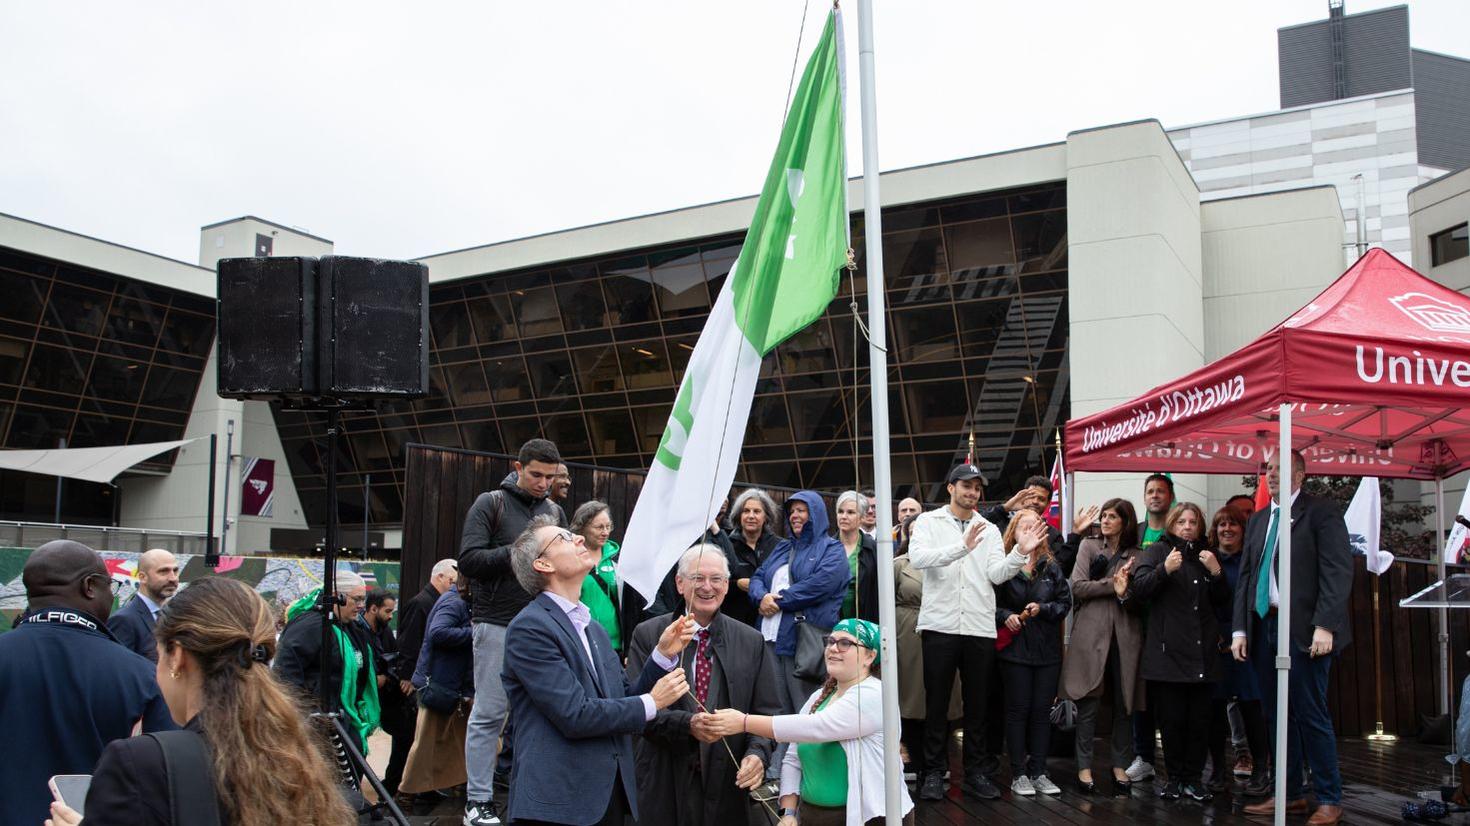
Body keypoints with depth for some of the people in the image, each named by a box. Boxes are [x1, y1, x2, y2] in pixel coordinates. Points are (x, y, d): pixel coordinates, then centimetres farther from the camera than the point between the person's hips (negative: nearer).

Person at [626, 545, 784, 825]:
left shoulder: (752, 641, 4)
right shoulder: (647, 635, -1)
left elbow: (766, 711, 4)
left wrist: (757, 753, -15)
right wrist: (687, 724, -23)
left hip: (728, 784, 2)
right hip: (664, 785, -1)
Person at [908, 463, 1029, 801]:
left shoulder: (989, 530, 12)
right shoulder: (929, 522, 3)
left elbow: (997, 574, 0)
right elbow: (918, 557, -16)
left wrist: (1021, 551, -18)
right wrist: (962, 548, -28)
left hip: (980, 629, 3)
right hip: (940, 626, -3)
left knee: (977, 705, 10)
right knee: (937, 703, 4)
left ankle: (974, 773, 20)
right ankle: (934, 773, 14)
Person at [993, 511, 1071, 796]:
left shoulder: (1051, 567, 6)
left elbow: (1065, 602, 4)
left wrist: (1042, 609, -12)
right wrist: (1005, 616, -19)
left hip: (1047, 649, 3)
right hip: (1015, 647, -3)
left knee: (1042, 711, 7)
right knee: (1018, 710, 2)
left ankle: (1038, 772, 16)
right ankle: (1018, 774, 9)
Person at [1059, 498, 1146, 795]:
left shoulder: (1137, 556, 10)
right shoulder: (1089, 546, 7)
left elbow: (1141, 601, 6)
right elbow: (1078, 587, -3)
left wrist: (1125, 593, -14)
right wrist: (1112, 584, -9)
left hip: (1125, 635, 2)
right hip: (1091, 633, -2)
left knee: (1123, 704, 6)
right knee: (1089, 704, 0)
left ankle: (1120, 765, 18)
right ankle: (1084, 767, 6)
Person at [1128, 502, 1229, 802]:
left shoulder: (1206, 555, 16)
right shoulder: (1158, 551, 4)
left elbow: (1222, 600, 15)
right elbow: (1138, 588, -8)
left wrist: (1216, 573, -3)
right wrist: (1164, 570, -23)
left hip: (1203, 652, 4)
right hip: (1168, 651, -3)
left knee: (1199, 719, 4)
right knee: (1172, 719, 0)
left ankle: (1193, 778, 15)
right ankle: (1174, 778, 12)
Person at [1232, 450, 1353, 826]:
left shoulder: (1322, 513, -3)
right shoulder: (1257, 520, 18)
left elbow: (1338, 572, -10)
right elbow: (1246, 576, 17)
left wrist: (1325, 626, -19)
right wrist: (1240, 629, 9)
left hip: (1304, 629, -6)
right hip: (1264, 627, 6)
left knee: (1311, 716, -3)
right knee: (1277, 717, 9)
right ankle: (1290, 794, 18)